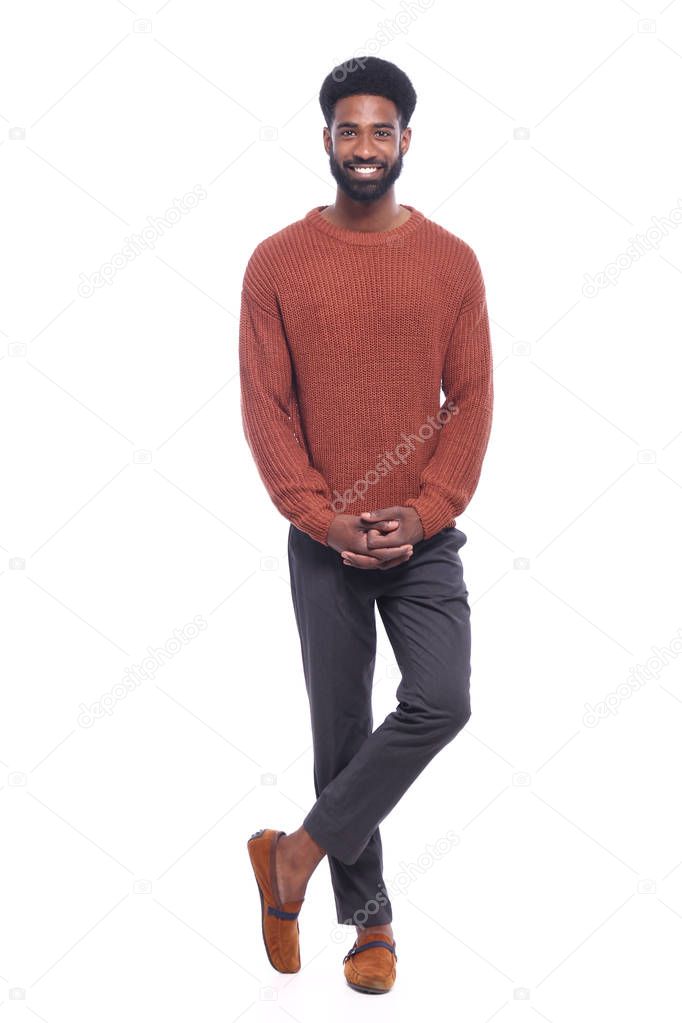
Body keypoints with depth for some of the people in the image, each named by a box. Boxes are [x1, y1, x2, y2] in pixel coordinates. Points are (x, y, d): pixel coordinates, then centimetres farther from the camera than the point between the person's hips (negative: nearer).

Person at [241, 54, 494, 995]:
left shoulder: (452, 261, 1)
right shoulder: (278, 262, -2)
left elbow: (472, 400, 0)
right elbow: (264, 407, -4)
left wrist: (423, 512, -12)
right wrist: (327, 519, -12)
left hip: (425, 539, 1)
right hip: (325, 544, 0)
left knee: (441, 702, -15)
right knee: (342, 727, 6)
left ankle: (298, 852, 5)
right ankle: (370, 921, 23)